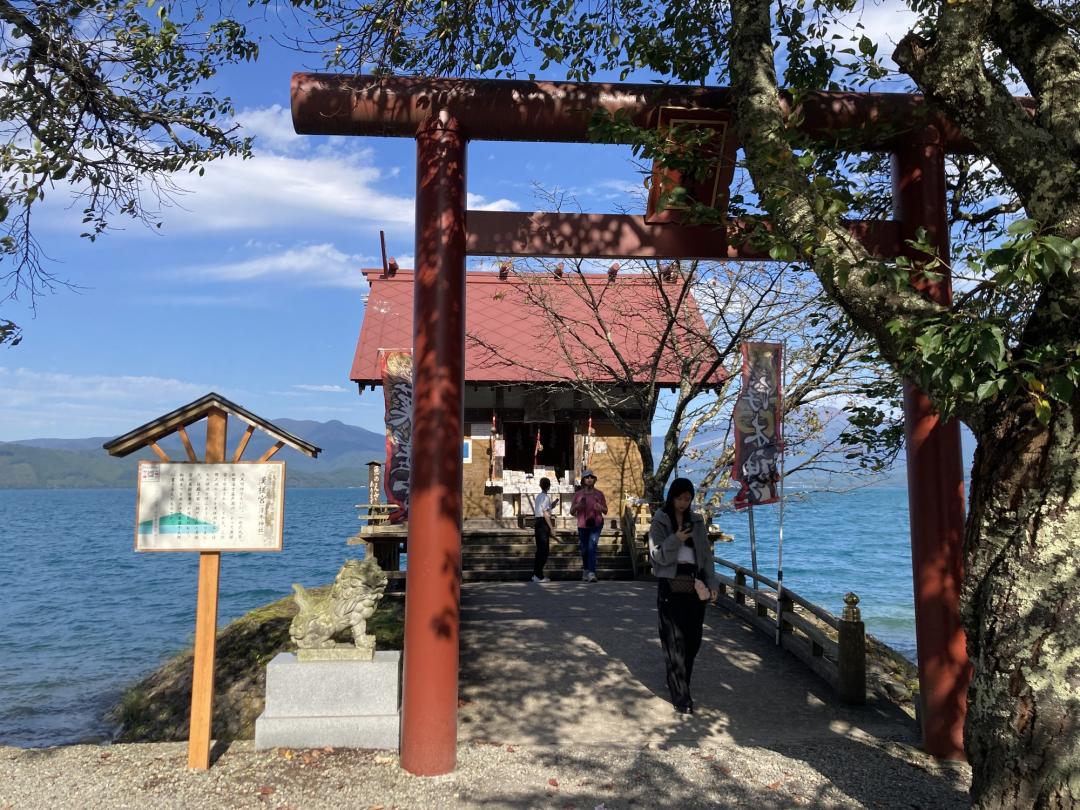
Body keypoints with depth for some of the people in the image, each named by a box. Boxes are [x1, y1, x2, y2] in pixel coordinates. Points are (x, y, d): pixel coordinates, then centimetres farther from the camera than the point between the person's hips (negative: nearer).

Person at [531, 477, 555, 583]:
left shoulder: (537, 497, 16)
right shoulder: (546, 497, -11)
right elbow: (545, 514, -16)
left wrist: (551, 506, 23)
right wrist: (552, 527, -14)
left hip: (537, 522, 9)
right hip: (544, 523, -9)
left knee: (540, 549, 14)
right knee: (544, 550, -6)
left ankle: (535, 574, 18)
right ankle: (538, 575, -8)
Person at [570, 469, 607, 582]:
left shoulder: (599, 494, 1)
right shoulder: (578, 494, 1)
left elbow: (605, 511, 5)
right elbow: (572, 511, 6)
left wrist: (601, 508, -17)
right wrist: (577, 506, -15)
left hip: (596, 524, -2)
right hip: (582, 525, 2)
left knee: (592, 547, -18)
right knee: (584, 550, 12)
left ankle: (591, 574, -23)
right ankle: (585, 570, 35)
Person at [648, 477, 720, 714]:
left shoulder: (696, 521, 9)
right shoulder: (660, 522, -2)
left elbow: (706, 554, 10)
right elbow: (656, 555, -8)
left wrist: (712, 583, 0)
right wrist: (675, 540, -24)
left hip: (695, 585, 4)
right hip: (671, 585, -4)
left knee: (693, 639, 8)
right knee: (675, 641, -4)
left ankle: (679, 683, 28)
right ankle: (680, 696, -1)